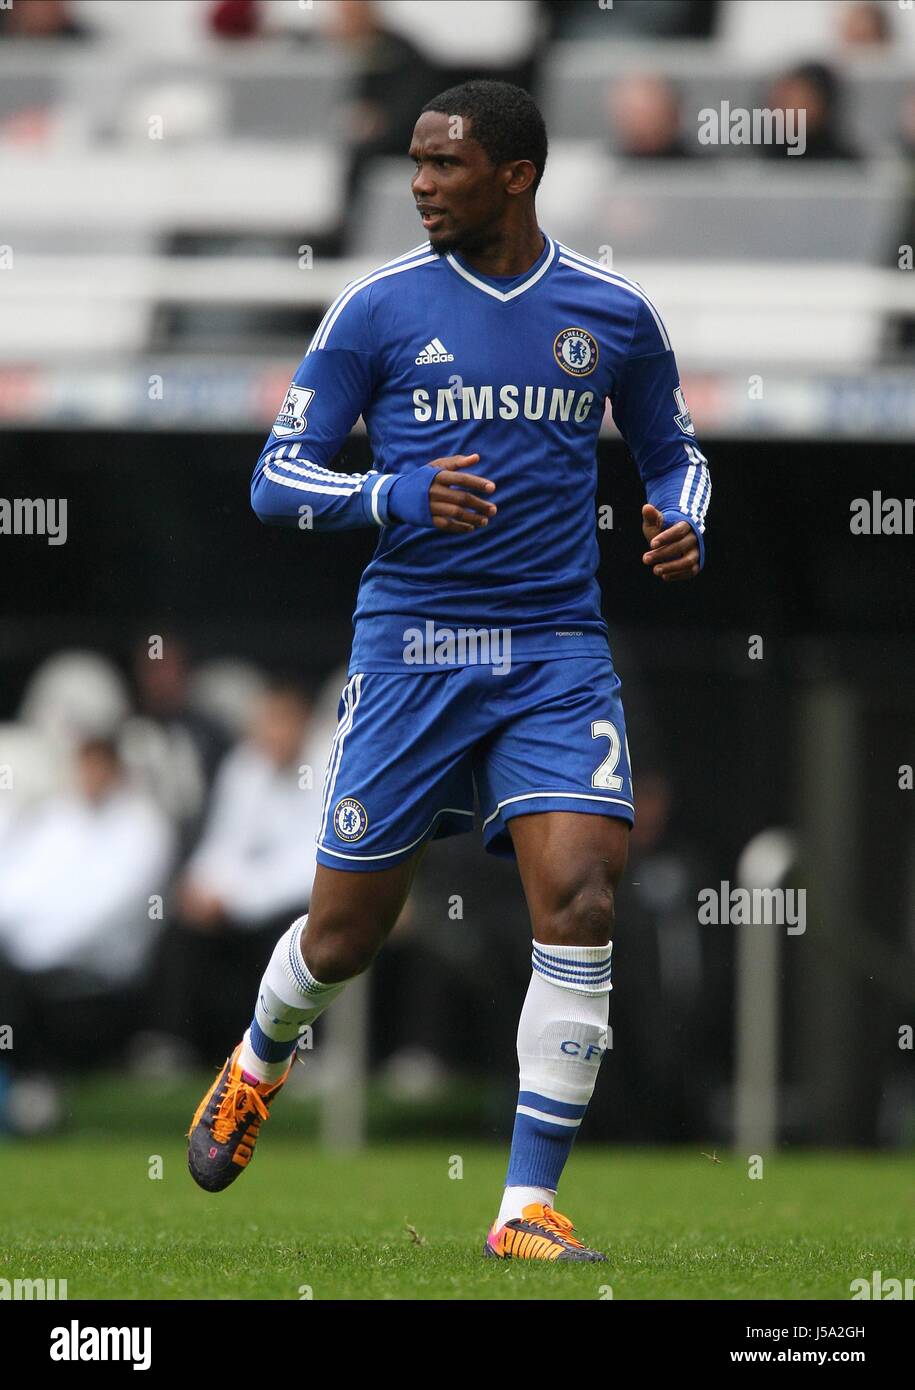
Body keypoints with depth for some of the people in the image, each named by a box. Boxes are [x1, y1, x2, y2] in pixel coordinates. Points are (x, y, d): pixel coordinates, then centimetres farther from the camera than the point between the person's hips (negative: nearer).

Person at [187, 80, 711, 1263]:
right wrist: (398, 497, -19)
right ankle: (260, 1060, 42)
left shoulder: (612, 314, 5)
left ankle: (529, 1208, -10)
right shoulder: (378, 309, -1)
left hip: (556, 653, 1)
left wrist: (683, 522, -2)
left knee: (577, 906, -17)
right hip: (410, 644, -1)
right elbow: (278, 479, -1)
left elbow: (671, 448, 21)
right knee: (345, 934, 5)